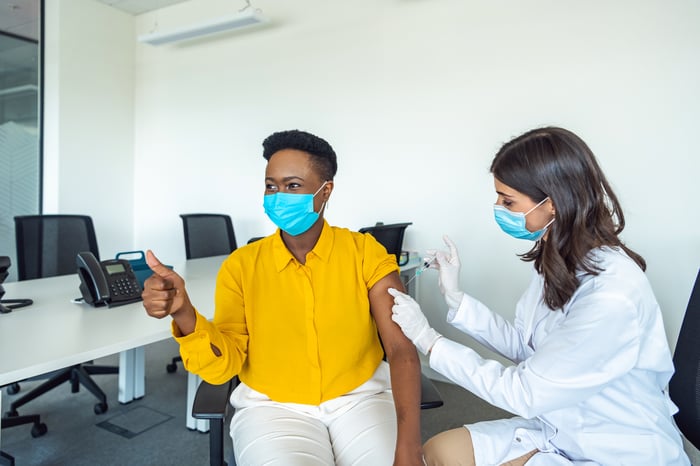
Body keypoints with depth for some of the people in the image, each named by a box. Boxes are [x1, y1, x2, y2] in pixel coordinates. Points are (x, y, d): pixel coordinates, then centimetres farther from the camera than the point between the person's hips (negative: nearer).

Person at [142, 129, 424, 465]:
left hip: (360, 398, 0)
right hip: (273, 407, 1)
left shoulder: (365, 253, -8)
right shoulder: (241, 265, -4)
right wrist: (184, 313, -26)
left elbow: (402, 347, -15)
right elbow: (224, 366, -7)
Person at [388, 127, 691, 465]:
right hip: (558, 428, 7)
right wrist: (455, 298, -7)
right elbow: (522, 344, 2)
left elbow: (525, 394, -23)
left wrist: (429, 341, -18)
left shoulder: (612, 298, -30)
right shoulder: (560, 260, -4)